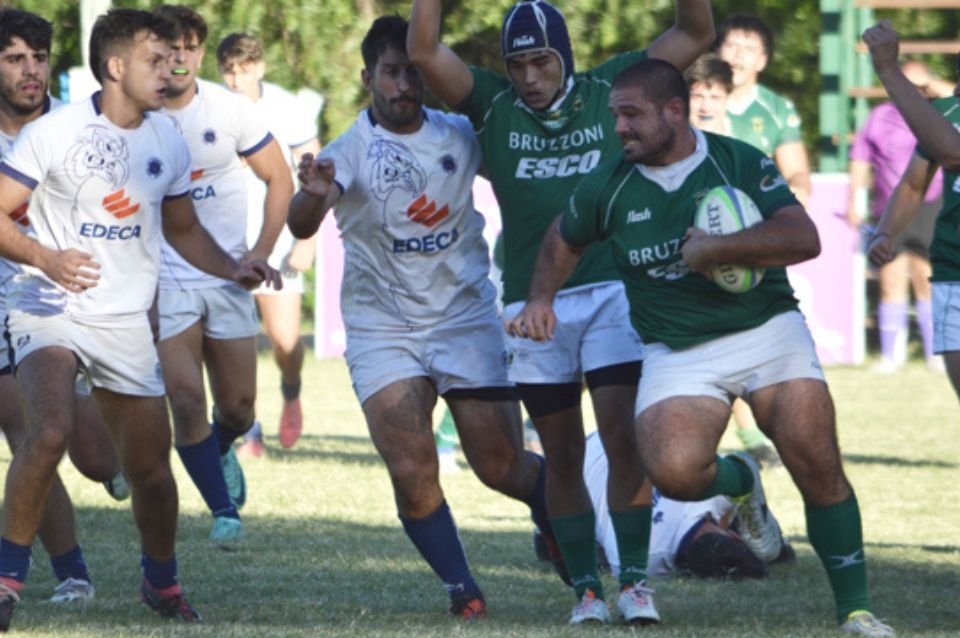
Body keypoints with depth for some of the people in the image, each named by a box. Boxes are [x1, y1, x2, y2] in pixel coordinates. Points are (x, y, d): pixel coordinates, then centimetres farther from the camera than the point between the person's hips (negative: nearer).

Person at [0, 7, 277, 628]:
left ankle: (162, 582, 31)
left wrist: (233, 267, 1)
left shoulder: (167, 142, 7)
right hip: (52, 313, -5)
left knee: (152, 467, 5)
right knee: (51, 431, -28)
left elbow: (183, 229, 19)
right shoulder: (55, 133, -9)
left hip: (127, 322, 5)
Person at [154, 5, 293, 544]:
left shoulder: (229, 109, -3)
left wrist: (263, 250, -3)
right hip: (164, 281, -2)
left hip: (228, 276, 2)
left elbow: (280, 178, 7)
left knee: (238, 407, 6)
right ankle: (223, 508, -2)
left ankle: (221, 451, 41)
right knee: (186, 400, -14)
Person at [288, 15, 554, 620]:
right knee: (412, 473, -14)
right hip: (382, 330, -1)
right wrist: (314, 195, -51)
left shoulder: (462, 135, -1)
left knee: (503, 467, 2)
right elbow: (301, 225, -27)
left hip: (467, 315, 2)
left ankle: (562, 531, 32)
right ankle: (463, 589, 3)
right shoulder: (351, 150, -11)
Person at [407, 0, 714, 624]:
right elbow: (424, 51, -7)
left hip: (611, 291, -2)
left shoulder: (608, 91, 4)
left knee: (623, 437, -12)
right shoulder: (493, 106, 4)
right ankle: (586, 589, 13)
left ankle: (635, 580, -4)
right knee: (563, 454, 6)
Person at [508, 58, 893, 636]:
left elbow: (804, 239, -19)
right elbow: (565, 240, 24)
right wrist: (541, 300, 8)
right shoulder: (608, 187, 3)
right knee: (673, 471, -26)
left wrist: (713, 248, -22)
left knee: (817, 462, -16)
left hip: (766, 328, -1)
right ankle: (738, 481, 12)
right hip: (678, 352, 1)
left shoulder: (740, 163, -7)